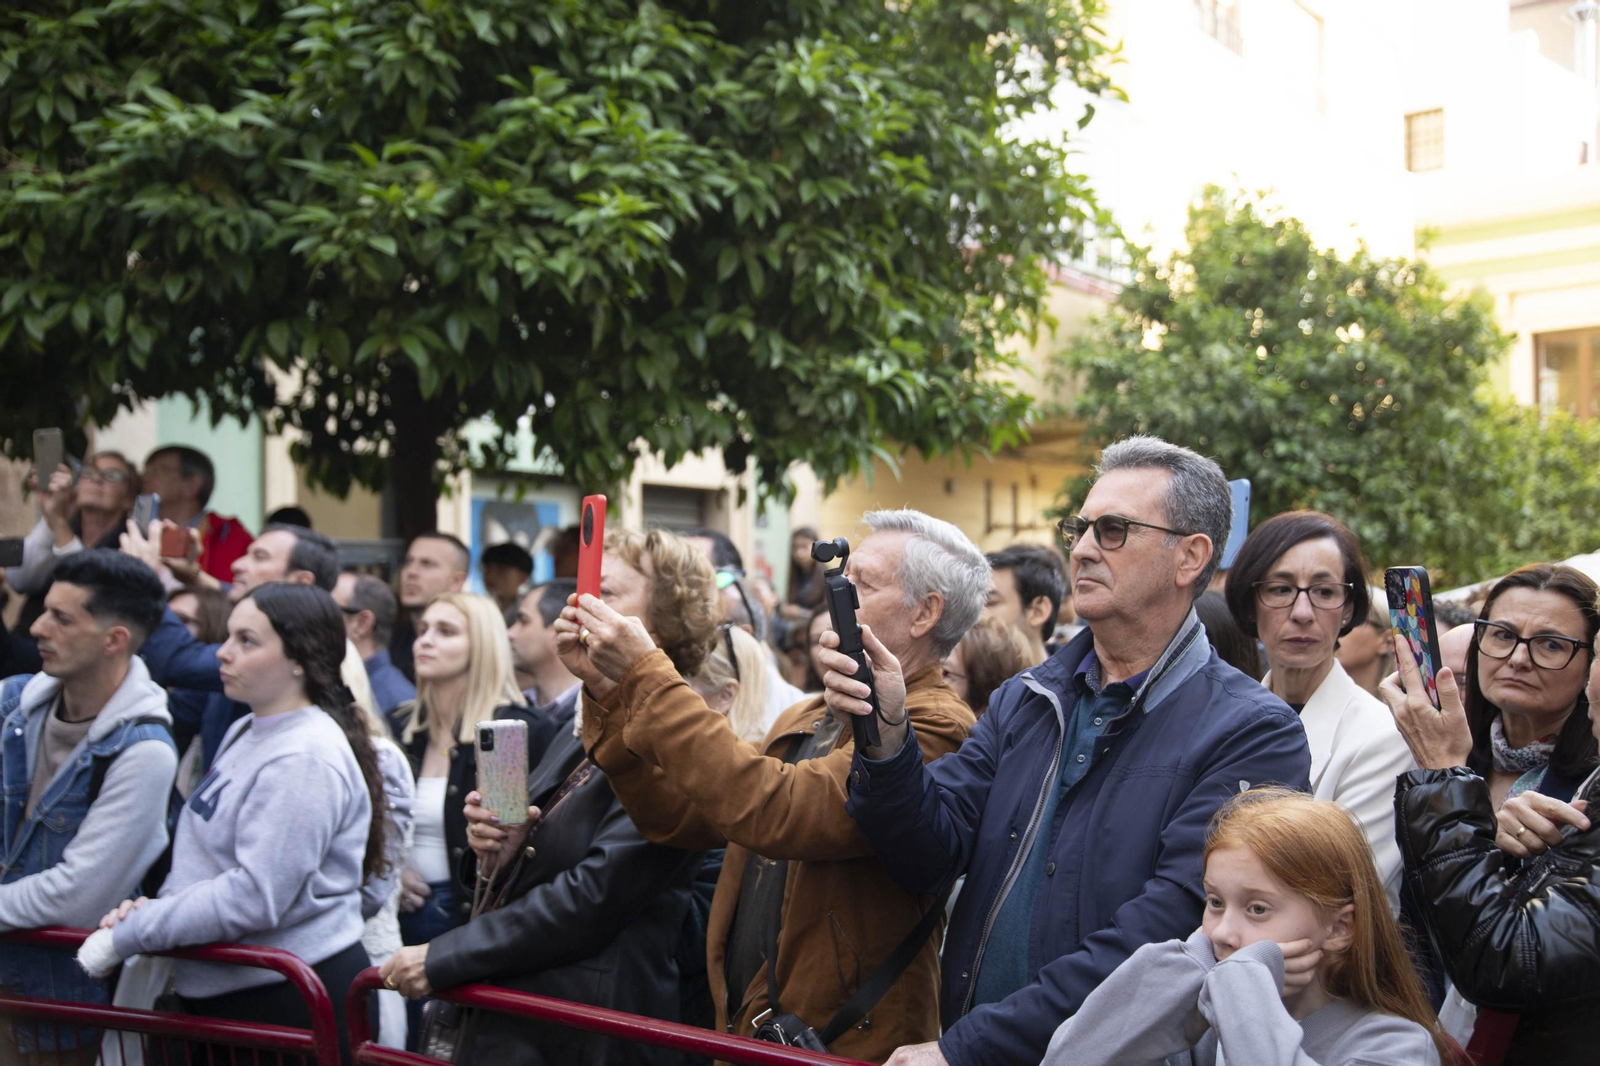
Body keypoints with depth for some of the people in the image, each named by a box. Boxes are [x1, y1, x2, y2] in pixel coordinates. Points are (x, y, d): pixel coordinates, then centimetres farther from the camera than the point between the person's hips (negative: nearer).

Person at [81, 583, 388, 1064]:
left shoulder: (304, 759, -20)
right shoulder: (245, 732, 10)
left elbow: (254, 897, -24)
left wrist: (127, 934, -18)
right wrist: (157, 909, 1)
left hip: (287, 1000, -9)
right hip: (227, 987, 9)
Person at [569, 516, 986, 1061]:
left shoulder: (936, 729, -18)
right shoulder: (803, 720, 12)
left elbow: (775, 812, -29)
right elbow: (682, 817, 5)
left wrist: (647, 673, -25)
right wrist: (608, 690, -4)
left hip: (844, 1046, -8)